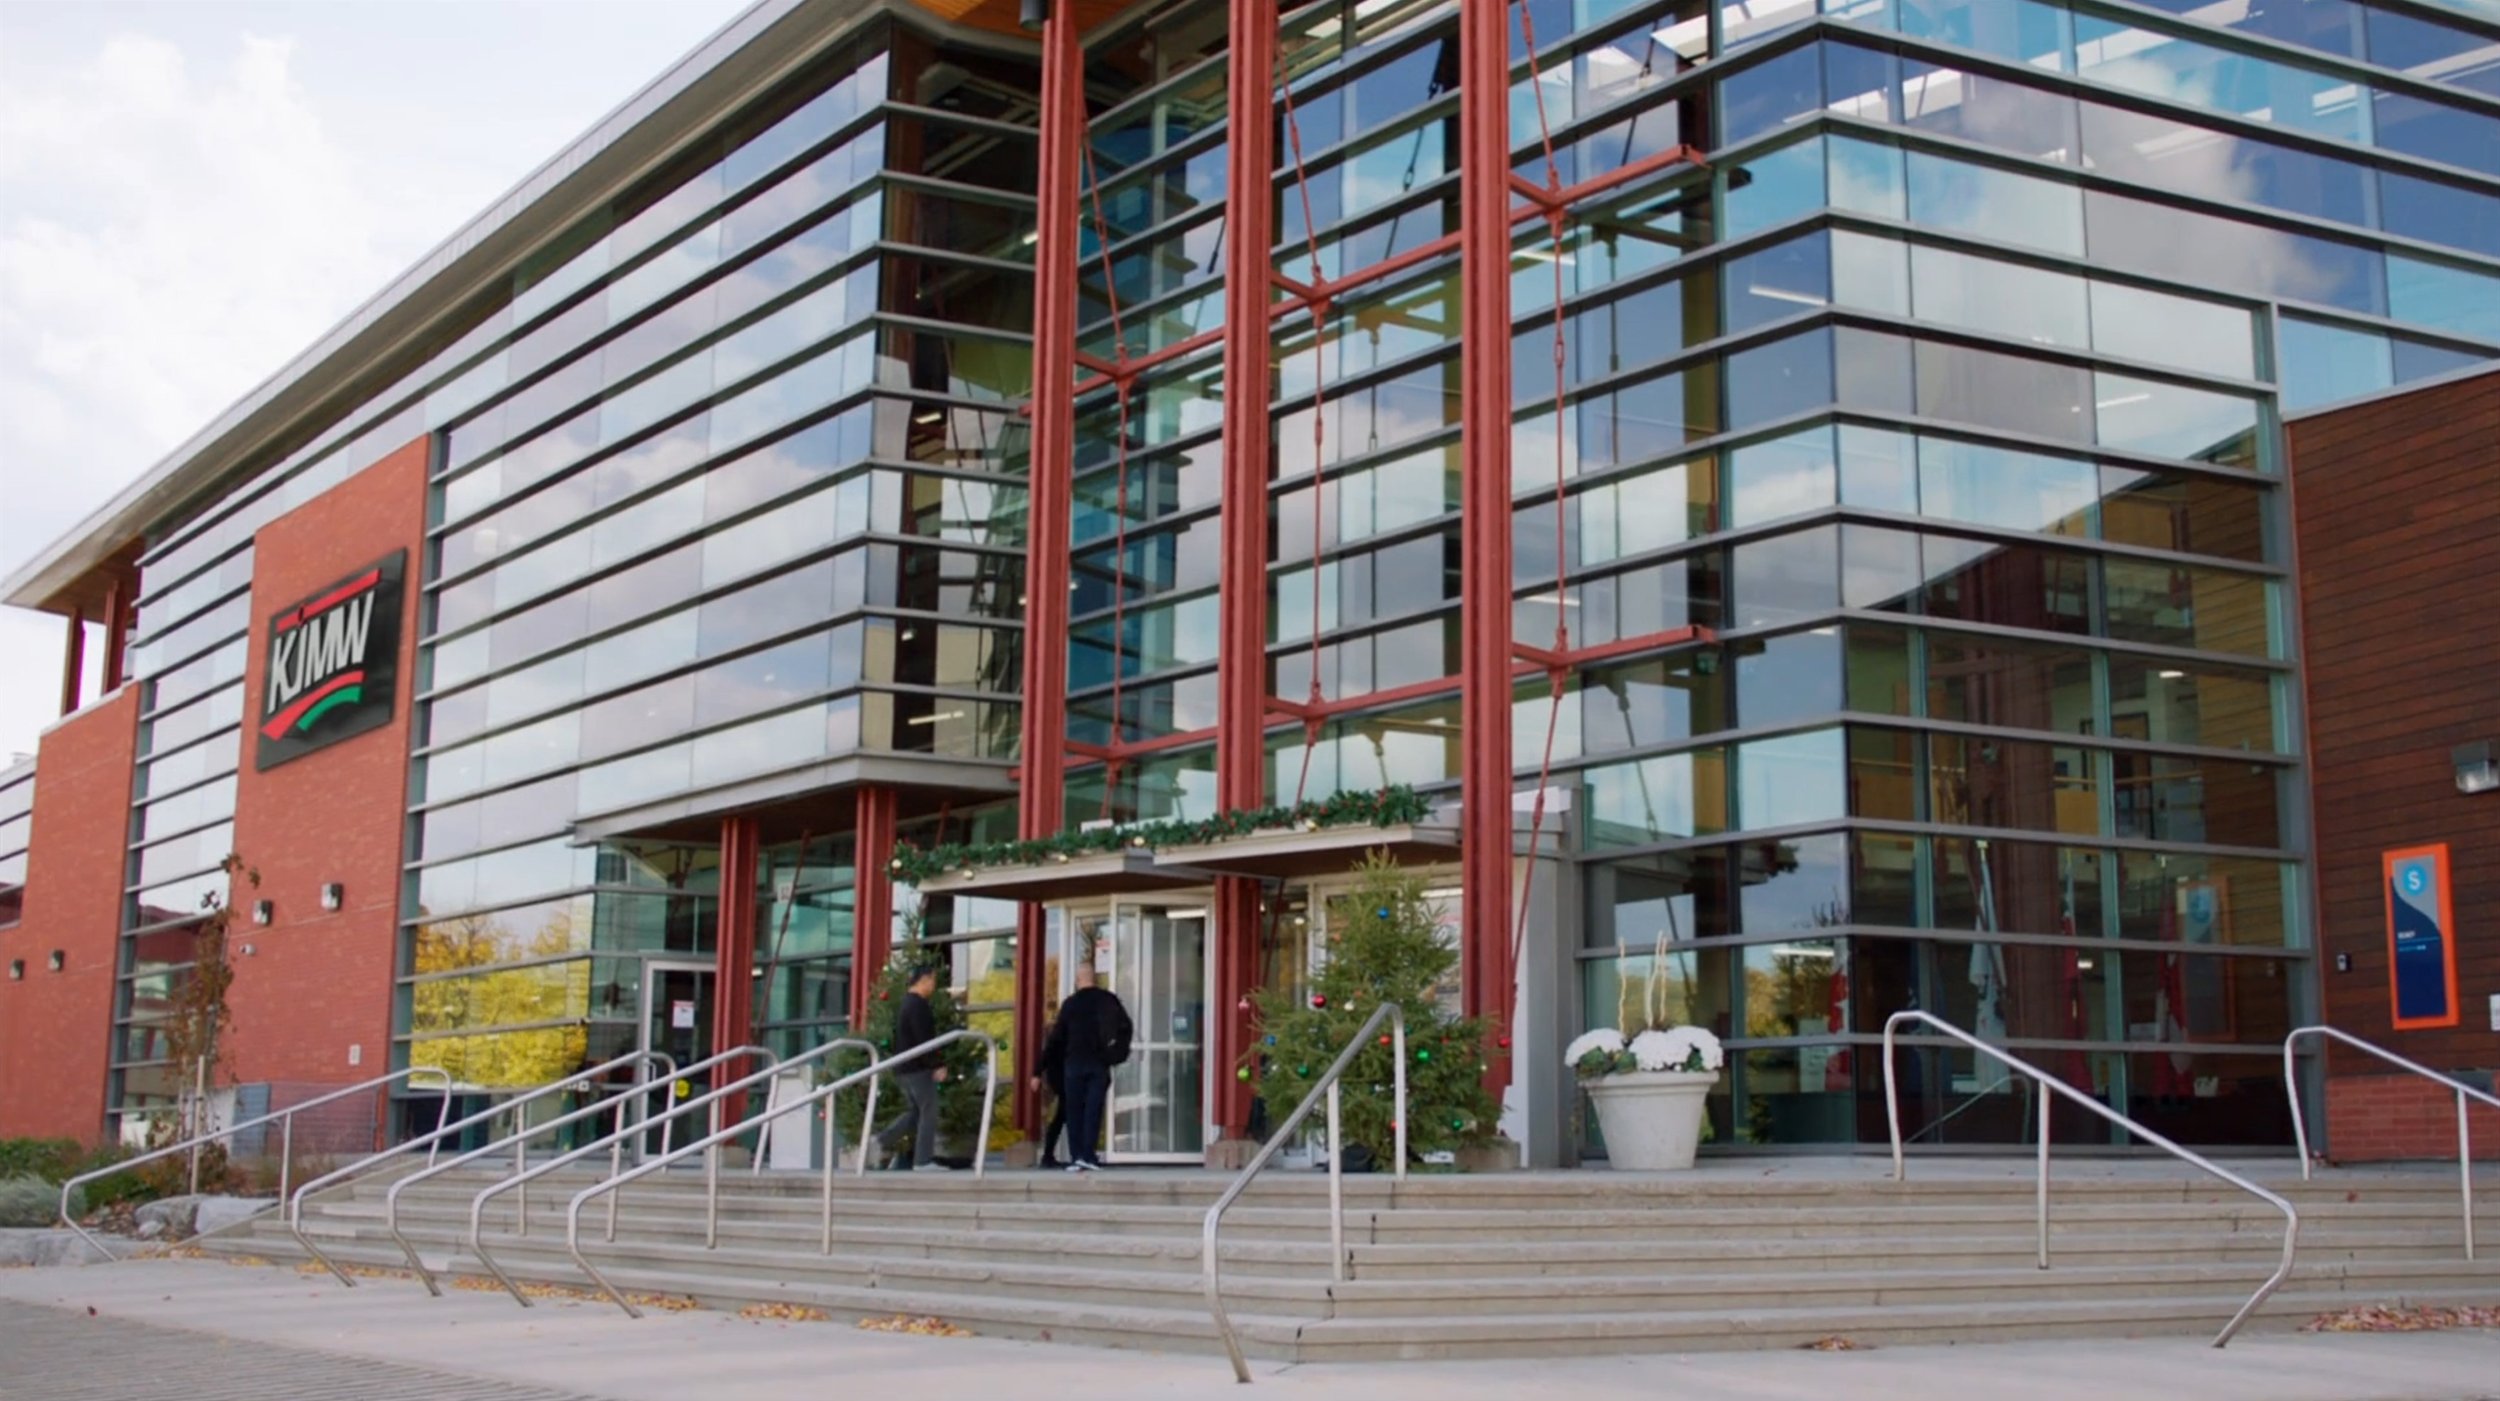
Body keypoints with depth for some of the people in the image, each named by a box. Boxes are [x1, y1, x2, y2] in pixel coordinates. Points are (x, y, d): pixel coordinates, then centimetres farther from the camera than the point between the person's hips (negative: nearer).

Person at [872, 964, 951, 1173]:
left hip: (904, 1067, 10)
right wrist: (936, 1066, -20)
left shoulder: (905, 1003, 16)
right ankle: (923, 1161, -2)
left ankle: (883, 1140, 5)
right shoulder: (918, 1005, -16)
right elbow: (924, 1040, -22)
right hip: (918, 1068, -10)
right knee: (928, 1113, -3)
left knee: (914, 1112, 15)